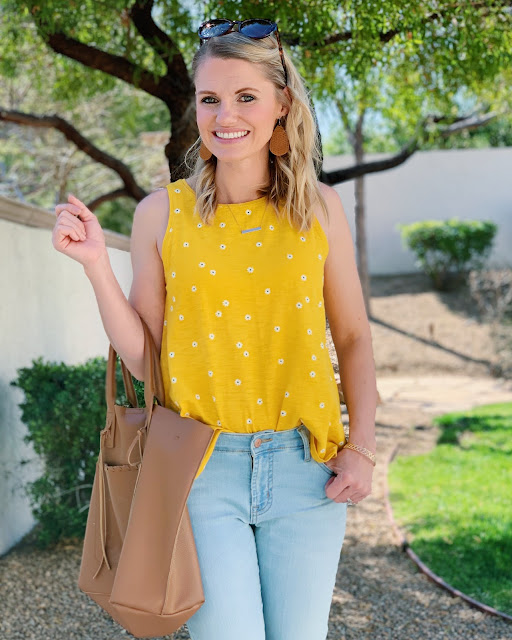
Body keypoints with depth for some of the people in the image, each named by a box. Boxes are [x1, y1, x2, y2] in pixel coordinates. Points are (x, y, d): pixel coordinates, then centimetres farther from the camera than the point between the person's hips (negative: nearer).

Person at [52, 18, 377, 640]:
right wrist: (95, 263, -10)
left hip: (305, 467, 2)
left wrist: (362, 447, -1)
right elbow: (143, 356, 0)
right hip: (201, 468, -1)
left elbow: (353, 338, 8)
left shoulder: (319, 207, 2)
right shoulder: (161, 212, -1)